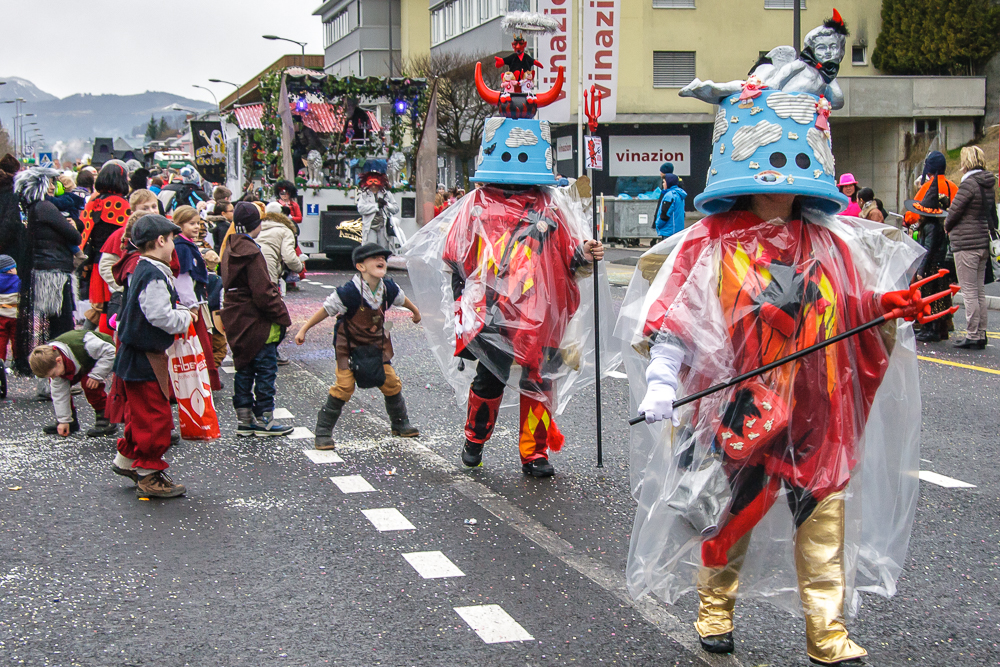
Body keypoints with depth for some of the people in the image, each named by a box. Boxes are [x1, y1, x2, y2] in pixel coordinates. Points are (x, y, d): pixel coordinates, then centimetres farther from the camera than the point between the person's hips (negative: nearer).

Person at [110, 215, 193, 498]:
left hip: (136, 355, 11)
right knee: (155, 416, -2)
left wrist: (182, 314, 9)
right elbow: (161, 316, -28)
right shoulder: (154, 276, -22)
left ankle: (126, 460, 36)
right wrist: (186, 317, -12)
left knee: (142, 411, 23)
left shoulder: (140, 270, 11)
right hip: (145, 358, -11)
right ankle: (149, 477, 6)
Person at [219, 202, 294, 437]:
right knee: (266, 369, 0)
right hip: (257, 323, -9)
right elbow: (263, 293, -22)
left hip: (236, 319, 9)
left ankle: (245, 419, 18)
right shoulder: (251, 252, -19)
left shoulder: (230, 249, 9)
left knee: (244, 369, 14)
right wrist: (282, 316, -14)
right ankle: (264, 420, 4)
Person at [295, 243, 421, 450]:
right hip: (349, 345, -5)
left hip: (376, 344, 5)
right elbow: (326, 310, -17)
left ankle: (400, 423, 28)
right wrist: (303, 330, -12)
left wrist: (415, 312, 33)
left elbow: (402, 299, 14)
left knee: (391, 383, 6)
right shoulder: (349, 293, -27)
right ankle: (323, 432, -2)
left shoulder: (389, 288, -10)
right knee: (344, 386, -13)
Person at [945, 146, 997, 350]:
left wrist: (947, 227, 6)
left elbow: (954, 210, -12)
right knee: (980, 291, 12)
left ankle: (972, 336, -3)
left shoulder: (969, 183, -16)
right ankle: (981, 335, 16)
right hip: (983, 242, 9)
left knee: (969, 292, -5)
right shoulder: (989, 184, 10)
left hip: (966, 243, -8)